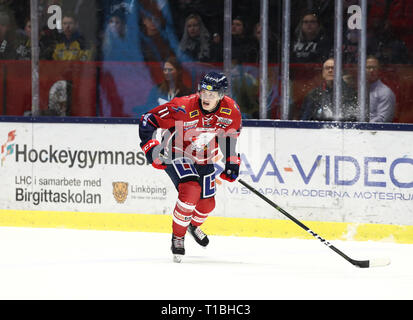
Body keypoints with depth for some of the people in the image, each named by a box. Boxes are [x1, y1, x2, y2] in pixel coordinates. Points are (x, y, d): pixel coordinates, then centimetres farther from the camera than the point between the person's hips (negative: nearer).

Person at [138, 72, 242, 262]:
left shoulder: (231, 111, -16)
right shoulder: (183, 108, -31)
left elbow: (230, 134, 5)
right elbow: (147, 120, -23)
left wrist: (232, 162, 3)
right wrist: (151, 148, -30)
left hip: (203, 159, 5)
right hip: (176, 153, -5)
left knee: (207, 203, 11)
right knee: (191, 190, -29)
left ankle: (194, 225, 49)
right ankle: (178, 237, -10)